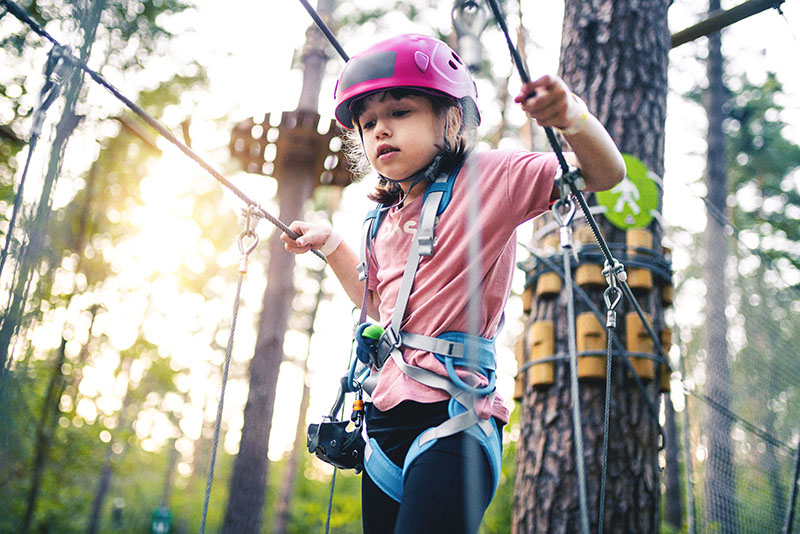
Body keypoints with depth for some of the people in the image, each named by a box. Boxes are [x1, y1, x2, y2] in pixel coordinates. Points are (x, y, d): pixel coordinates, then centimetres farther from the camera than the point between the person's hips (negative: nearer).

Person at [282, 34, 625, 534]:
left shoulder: (487, 176, -2)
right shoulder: (385, 220, 18)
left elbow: (605, 173, -9)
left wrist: (572, 117, -28)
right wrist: (330, 243, 29)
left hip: (453, 416, -7)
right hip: (387, 416, 7)